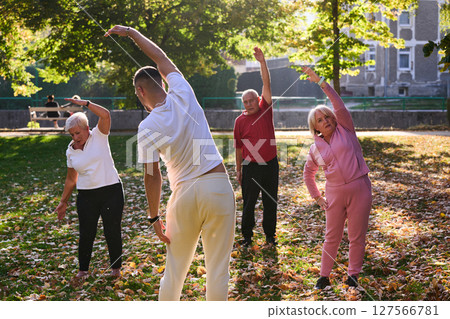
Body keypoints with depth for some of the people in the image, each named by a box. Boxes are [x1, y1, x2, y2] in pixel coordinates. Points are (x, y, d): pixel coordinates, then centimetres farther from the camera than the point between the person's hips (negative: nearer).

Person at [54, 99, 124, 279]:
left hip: (111, 191, -3)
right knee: (86, 233, 3)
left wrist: (84, 103, -18)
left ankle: (116, 267, 22)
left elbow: (105, 115, -22)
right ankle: (83, 269, 20)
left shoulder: (99, 136, -4)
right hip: (86, 196, 3)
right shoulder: (71, 151, 6)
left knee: (112, 232, 3)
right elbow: (71, 179, 15)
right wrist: (63, 202, 18)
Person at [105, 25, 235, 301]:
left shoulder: (147, 128, -7)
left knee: (175, 268, 15)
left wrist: (155, 217, 5)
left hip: (185, 192, -1)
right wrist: (131, 32, 25)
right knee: (218, 267, 6)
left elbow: (152, 176, -5)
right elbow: (162, 59, 15)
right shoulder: (183, 95, -2)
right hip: (218, 185, 1)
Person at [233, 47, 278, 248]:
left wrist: (262, 62, -16)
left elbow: (266, 85, -7)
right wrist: (238, 169, 4)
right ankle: (247, 235, 16)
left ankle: (270, 235, 22)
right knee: (249, 203, 3)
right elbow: (238, 147, 4)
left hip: (270, 164, 1)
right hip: (251, 167, -1)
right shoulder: (240, 121, 0)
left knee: (271, 202, 9)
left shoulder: (265, 110, 2)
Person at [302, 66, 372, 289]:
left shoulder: (345, 130, 3)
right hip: (335, 193, 2)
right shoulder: (316, 148, 8)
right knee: (332, 237, 7)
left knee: (357, 236, 5)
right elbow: (308, 173, 20)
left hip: (359, 189, -2)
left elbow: (339, 104, -10)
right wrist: (317, 197, 12)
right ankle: (324, 276, 19)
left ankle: (353, 275, 20)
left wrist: (320, 82, -14)